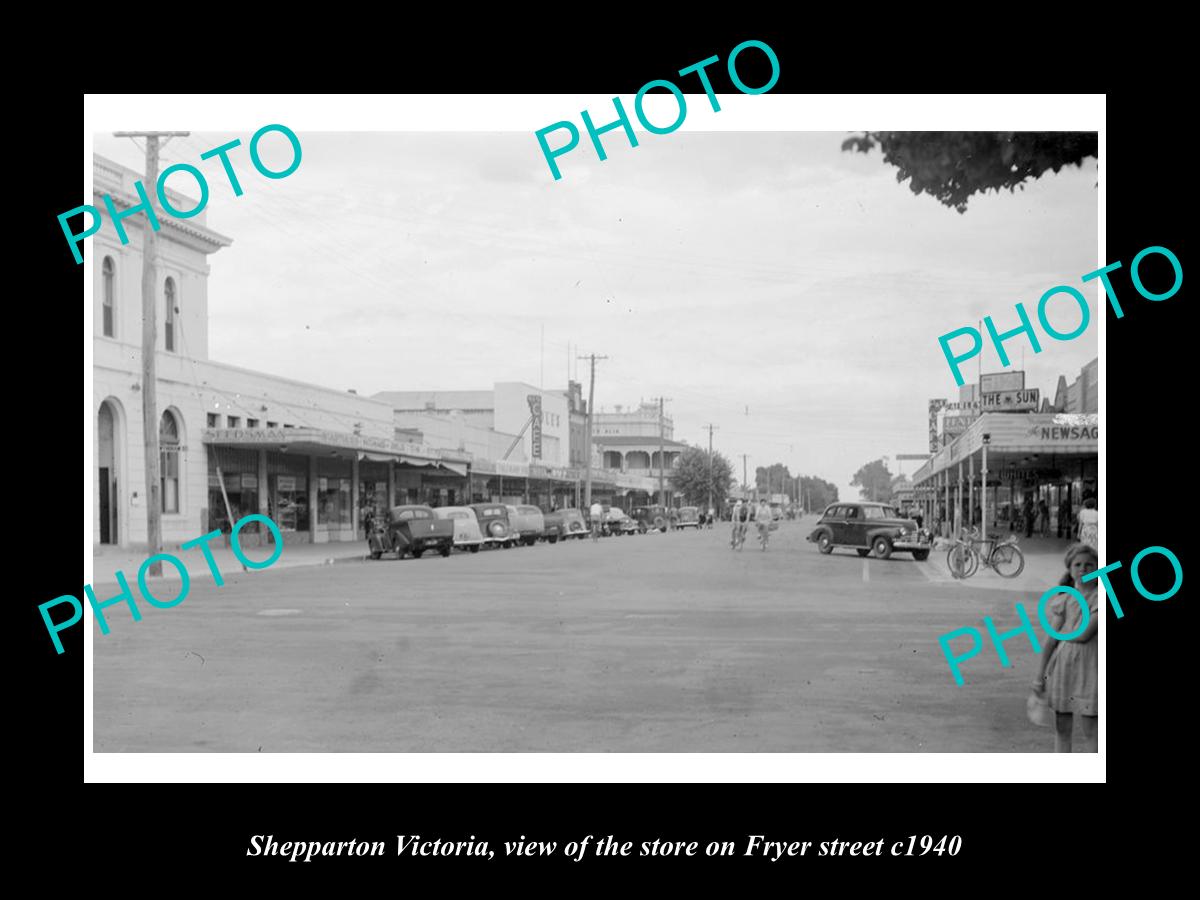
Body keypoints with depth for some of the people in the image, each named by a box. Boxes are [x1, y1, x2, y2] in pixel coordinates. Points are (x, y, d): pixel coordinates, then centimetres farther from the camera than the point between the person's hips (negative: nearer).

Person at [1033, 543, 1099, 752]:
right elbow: (1050, 641, 4)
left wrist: (1056, 627, -1)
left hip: (1088, 670, -4)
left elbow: (1083, 635, -17)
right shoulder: (1064, 600, 6)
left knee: (1089, 733, -2)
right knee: (1062, 730, 10)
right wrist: (1039, 676, 4)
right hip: (1061, 667, 4)